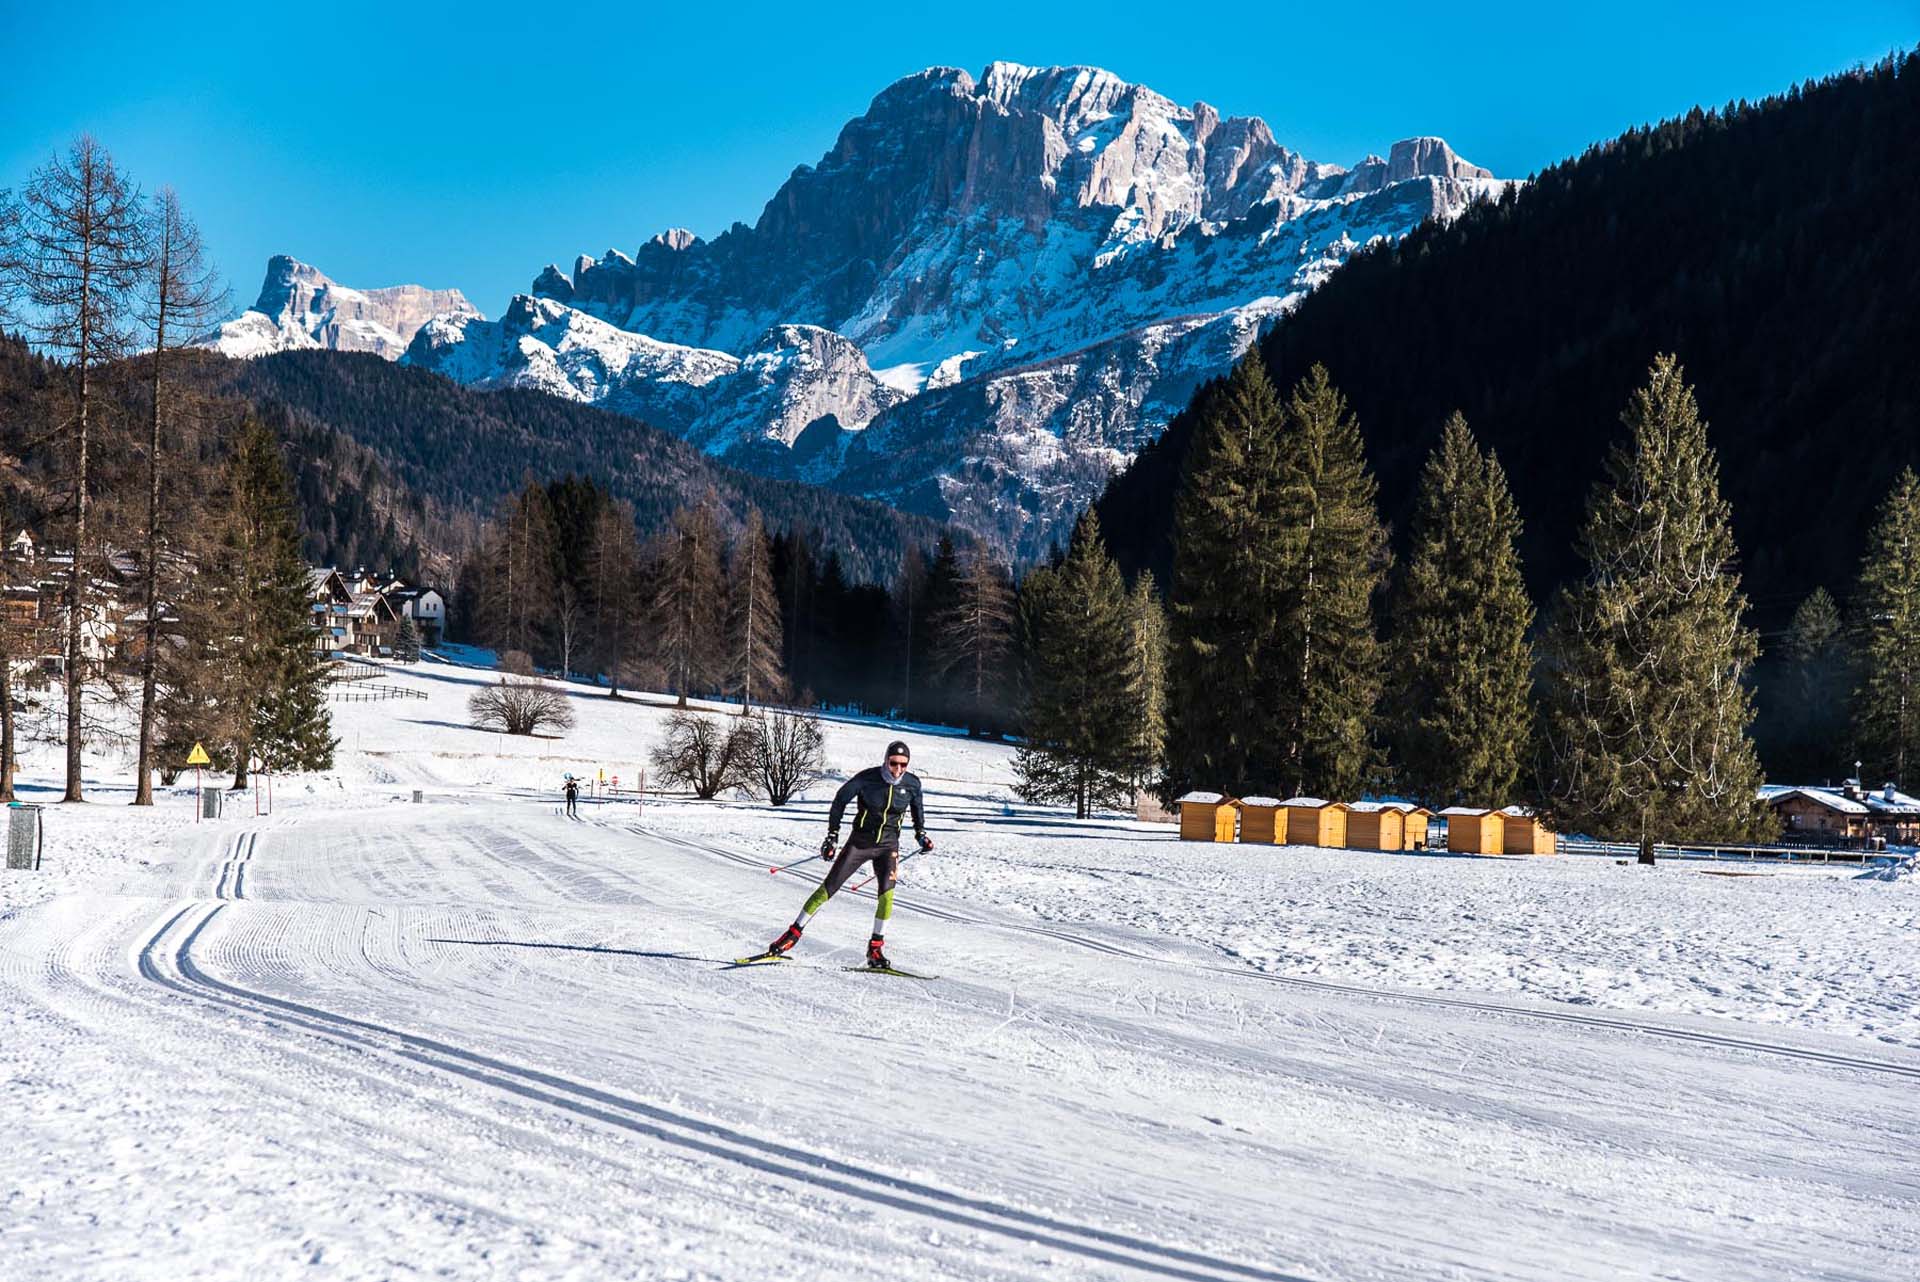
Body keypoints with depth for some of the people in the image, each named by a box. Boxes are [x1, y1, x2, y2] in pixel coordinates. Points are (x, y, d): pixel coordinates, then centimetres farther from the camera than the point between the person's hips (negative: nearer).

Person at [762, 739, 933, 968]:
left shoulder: (912, 783, -6)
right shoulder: (867, 778, -15)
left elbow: (917, 808, 17)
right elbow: (840, 800, -3)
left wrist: (921, 833, 10)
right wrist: (832, 836, -5)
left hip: (888, 844, 1)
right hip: (860, 841, -1)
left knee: (886, 893, -19)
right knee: (828, 888, -3)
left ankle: (876, 948, -8)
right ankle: (795, 932, 9)